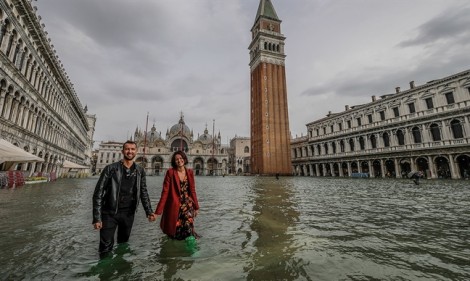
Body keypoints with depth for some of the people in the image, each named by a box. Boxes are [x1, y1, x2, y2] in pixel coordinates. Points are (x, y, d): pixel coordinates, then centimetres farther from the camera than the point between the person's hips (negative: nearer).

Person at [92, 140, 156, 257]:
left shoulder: (140, 171, 1)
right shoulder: (111, 168, -9)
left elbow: (143, 193, 6)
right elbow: (98, 193, -8)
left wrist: (149, 212, -3)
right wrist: (97, 218, -13)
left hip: (128, 214, 3)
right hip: (110, 213, -3)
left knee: (123, 244, 18)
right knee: (106, 247, 1)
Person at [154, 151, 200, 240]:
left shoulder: (190, 172, 2)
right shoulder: (170, 172, -9)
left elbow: (192, 191, 8)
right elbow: (165, 192, -10)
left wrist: (196, 207, 11)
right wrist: (158, 210, -13)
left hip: (188, 205, 2)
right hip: (174, 206, -2)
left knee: (188, 228, -12)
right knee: (175, 233, 10)